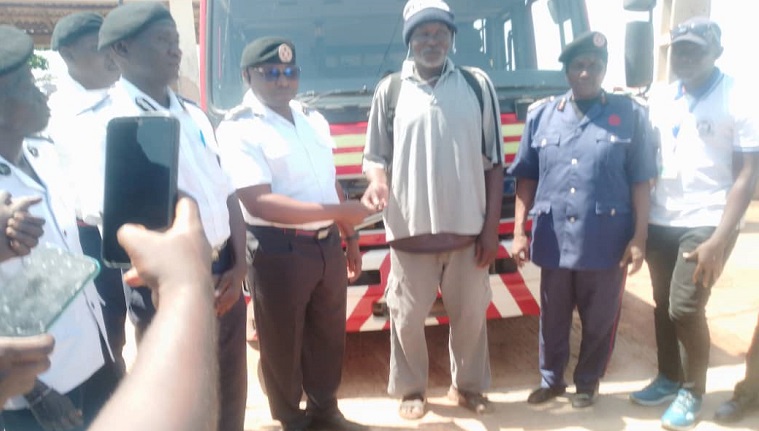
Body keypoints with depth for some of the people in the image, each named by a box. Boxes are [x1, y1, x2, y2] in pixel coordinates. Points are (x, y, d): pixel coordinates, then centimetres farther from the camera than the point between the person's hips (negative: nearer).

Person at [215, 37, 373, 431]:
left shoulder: (313, 120, 10)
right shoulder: (238, 129, -12)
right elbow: (259, 202, -23)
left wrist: (349, 236, 17)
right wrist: (337, 211, -23)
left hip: (327, 245, 7)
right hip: (278, 251, -6)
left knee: (329, 335, 18)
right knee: (283, 343, 9)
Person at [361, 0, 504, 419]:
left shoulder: (478, 85, 2)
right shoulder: (389, 90, 2)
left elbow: (493, 163, 3)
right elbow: (375, 155, 6)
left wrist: (491, 227, 0)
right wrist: (377, 180, -18)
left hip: (467, 230, 1)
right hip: (410, 231, 0)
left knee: (471, 314, 14)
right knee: (407, 317, 9)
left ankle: (467, 385, 37)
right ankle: (411, 389, 32)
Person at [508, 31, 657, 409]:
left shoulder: (631, 115, -2)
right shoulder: (540, 114, 3)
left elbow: (640, 181, -1)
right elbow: (526, 177, 5)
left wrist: (639, 238, -5)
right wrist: (519, 230, 0)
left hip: (608, 241, -1)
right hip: (554, 239, 2)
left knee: (600, 321, 13)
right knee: (553, 318, 16)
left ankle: (588, 383, 35)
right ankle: (551, 380, 36)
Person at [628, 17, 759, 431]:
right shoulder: (660, 99, 8)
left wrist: (719, 240, -17)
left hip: (706, 223, -5)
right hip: (659, 221, 5)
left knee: (685, 308, -7)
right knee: (662, 304, 11)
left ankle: (693, 391, 15)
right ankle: (669, 378, 30)